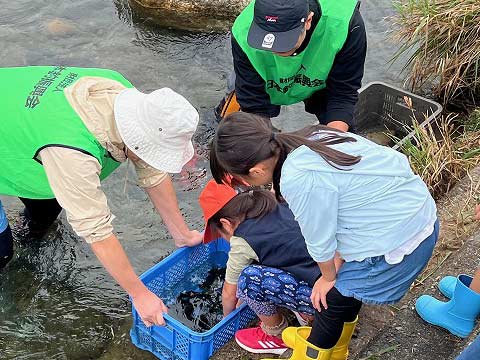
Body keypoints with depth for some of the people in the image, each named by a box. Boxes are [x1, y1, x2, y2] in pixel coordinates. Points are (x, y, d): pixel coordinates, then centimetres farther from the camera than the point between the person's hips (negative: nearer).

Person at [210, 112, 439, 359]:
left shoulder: (300, 182, -29)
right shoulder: (306, 139, -3)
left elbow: (320, 241, -15)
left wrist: (328, 277, 5)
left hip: (398, 244, -8)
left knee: (331, 299, 10)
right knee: (348, 285, 25)